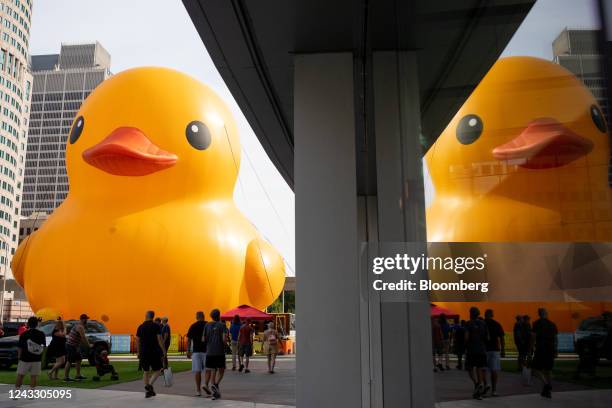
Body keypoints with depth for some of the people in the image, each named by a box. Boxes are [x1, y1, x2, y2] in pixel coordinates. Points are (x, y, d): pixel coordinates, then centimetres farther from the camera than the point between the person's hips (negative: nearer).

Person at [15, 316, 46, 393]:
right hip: (36, 359, 1)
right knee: (33, 376, 6)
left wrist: (19, 357, 7)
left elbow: (20, 348, -5)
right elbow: (44, 347, 4)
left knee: (20, 375, 10)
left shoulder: (23, 334, -6)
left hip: (25, 358, -1)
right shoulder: (41, 334, -1)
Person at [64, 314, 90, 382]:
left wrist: (87, 345, 17)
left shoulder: (79, 325, 15)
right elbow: (83, 338, -21)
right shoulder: (80, 327, -17)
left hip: (75, 346, 10)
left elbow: (83, 338, 19)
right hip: (71, 345, -10)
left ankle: (78, 375, 15)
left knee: (78, 359, 11)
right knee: (69, 361, -7)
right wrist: (88, 346, -13)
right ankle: (66, 377, -3)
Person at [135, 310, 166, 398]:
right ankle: (150, 385, -15)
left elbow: (137, 341, 7)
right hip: (155, 352, -3)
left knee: (146, 372, 13)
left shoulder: (140, 327, 5)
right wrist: (164, 351, -8)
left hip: (144, 352, 4)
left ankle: (147, 392, 13)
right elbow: (159, 339, -12)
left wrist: (138, 352, 17)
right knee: (157, 370, 8)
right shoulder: (156, 326, -6)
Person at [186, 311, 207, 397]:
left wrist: (188, 351, 7)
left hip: (196, 351, 0)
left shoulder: (193, 326, 2)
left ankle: (198, 390, 2)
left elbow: (189, 340, 1)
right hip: (207, 350, 0)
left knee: (197, 371, 3)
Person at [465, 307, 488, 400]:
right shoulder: (483, 323, 7)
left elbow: (467, 337, -13)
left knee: (470, 368, 6)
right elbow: (487, 337, 6)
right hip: (482, 349, 4)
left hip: (471, 349, -4)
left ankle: (477, 383, -20)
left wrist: (466, 346, 4)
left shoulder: (469, 323, -7)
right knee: (480, 369, 7)